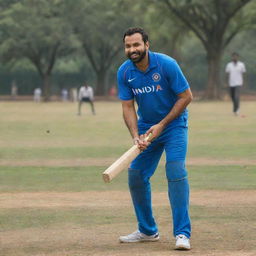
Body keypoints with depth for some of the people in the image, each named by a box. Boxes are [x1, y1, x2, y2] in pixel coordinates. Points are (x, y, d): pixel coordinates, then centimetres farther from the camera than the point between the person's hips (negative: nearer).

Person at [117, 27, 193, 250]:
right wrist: (135, 136, -21)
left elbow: (186, 96, -15)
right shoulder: (124, 72, -8)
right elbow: (128, 107, -5)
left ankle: (183, 233, -19)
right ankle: (147, 231, 20)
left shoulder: (166, 65, -21)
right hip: (146, 127, 5)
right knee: (136, 175, 3)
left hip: (173, 124, -5)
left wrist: (162, 125, -17)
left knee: (176, 171, -20)